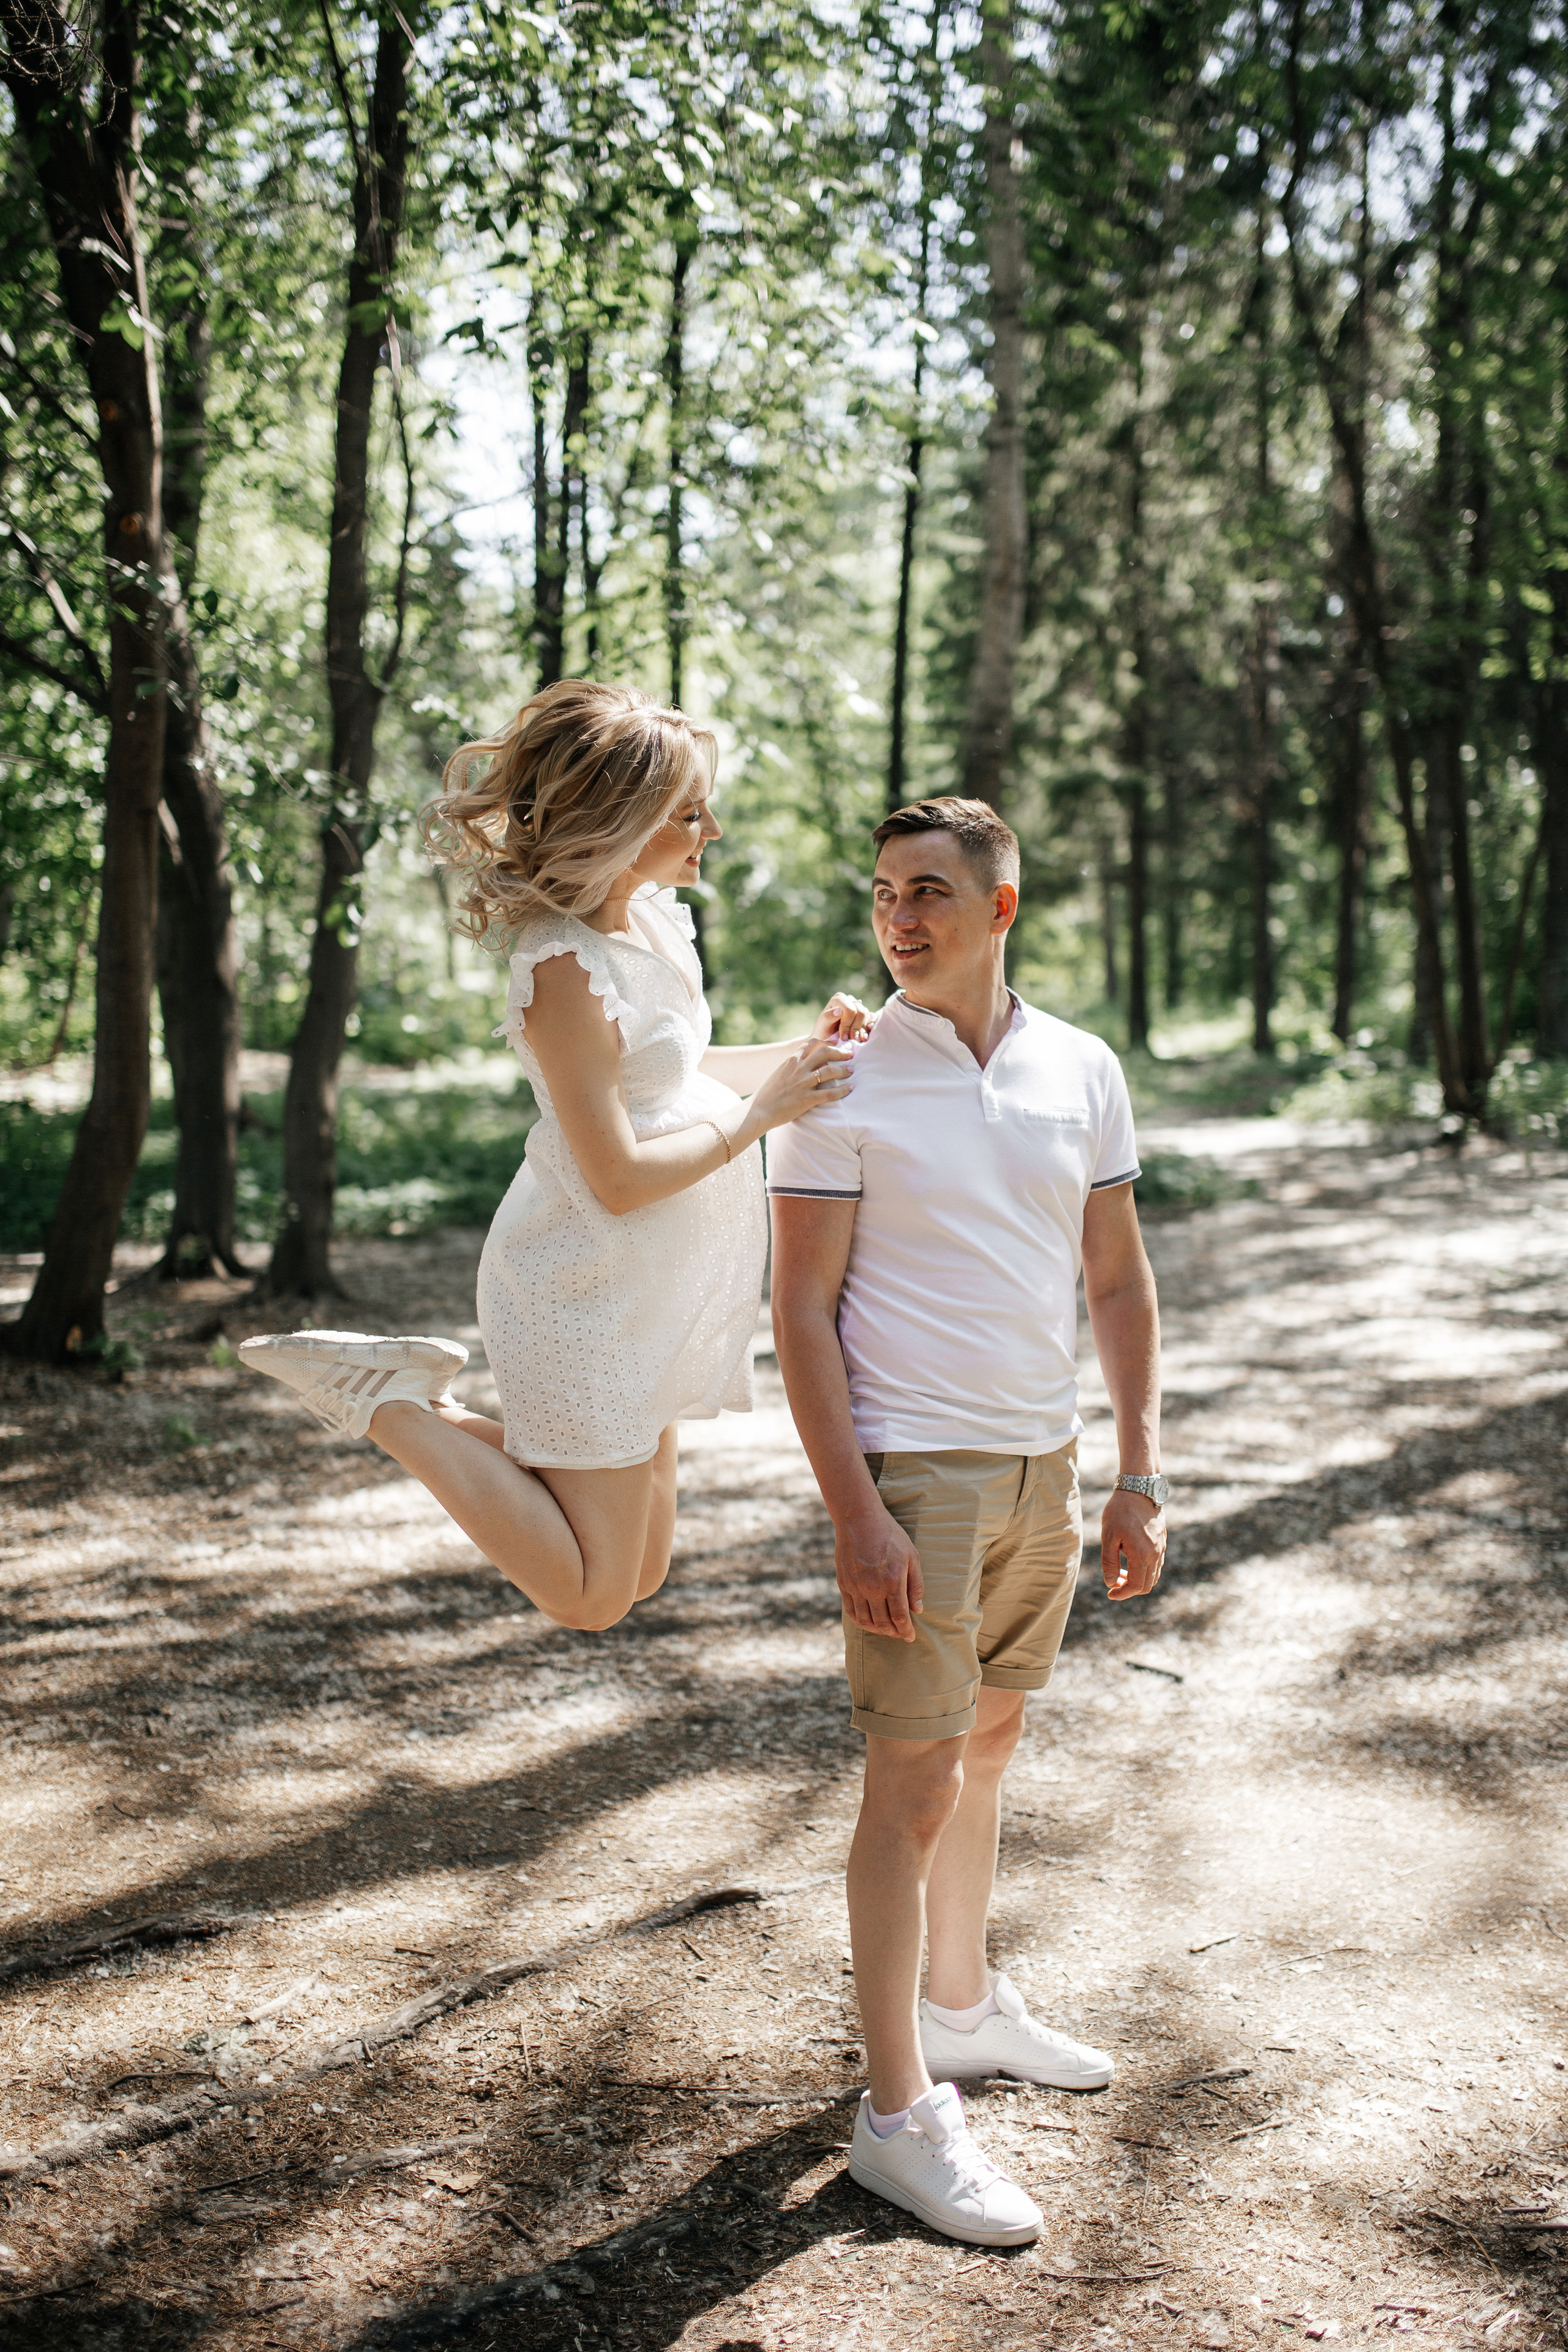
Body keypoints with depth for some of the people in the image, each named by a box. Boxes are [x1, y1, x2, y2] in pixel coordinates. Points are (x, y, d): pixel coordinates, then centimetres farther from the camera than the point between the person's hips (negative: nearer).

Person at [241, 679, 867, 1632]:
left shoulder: (656, 913, 4)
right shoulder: (566, 968, -23)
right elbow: (619, 1177, -23)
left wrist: (800, 1053, 7)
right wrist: (761, 1114, -14)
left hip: (644, 1293, 9)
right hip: (587, 1293, -9)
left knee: (636, 1574, 18)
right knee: (590, 1598, 0)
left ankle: (421, 1406, 20)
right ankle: (386, 1400, 4)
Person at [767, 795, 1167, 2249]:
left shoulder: (1082, 1074, 4)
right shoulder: (842, 1082, -9)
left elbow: (1119, 1282, 10)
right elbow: (804, 1311, -10)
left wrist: (1139, 1476, 5)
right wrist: (856, 1515, -17)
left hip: (1044, 1466, 5)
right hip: (914, 1471, -5)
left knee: (986, 1742, 19)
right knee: (914, 1779, -4)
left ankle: (962, 2004, 37)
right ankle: (899, 2115, 5)